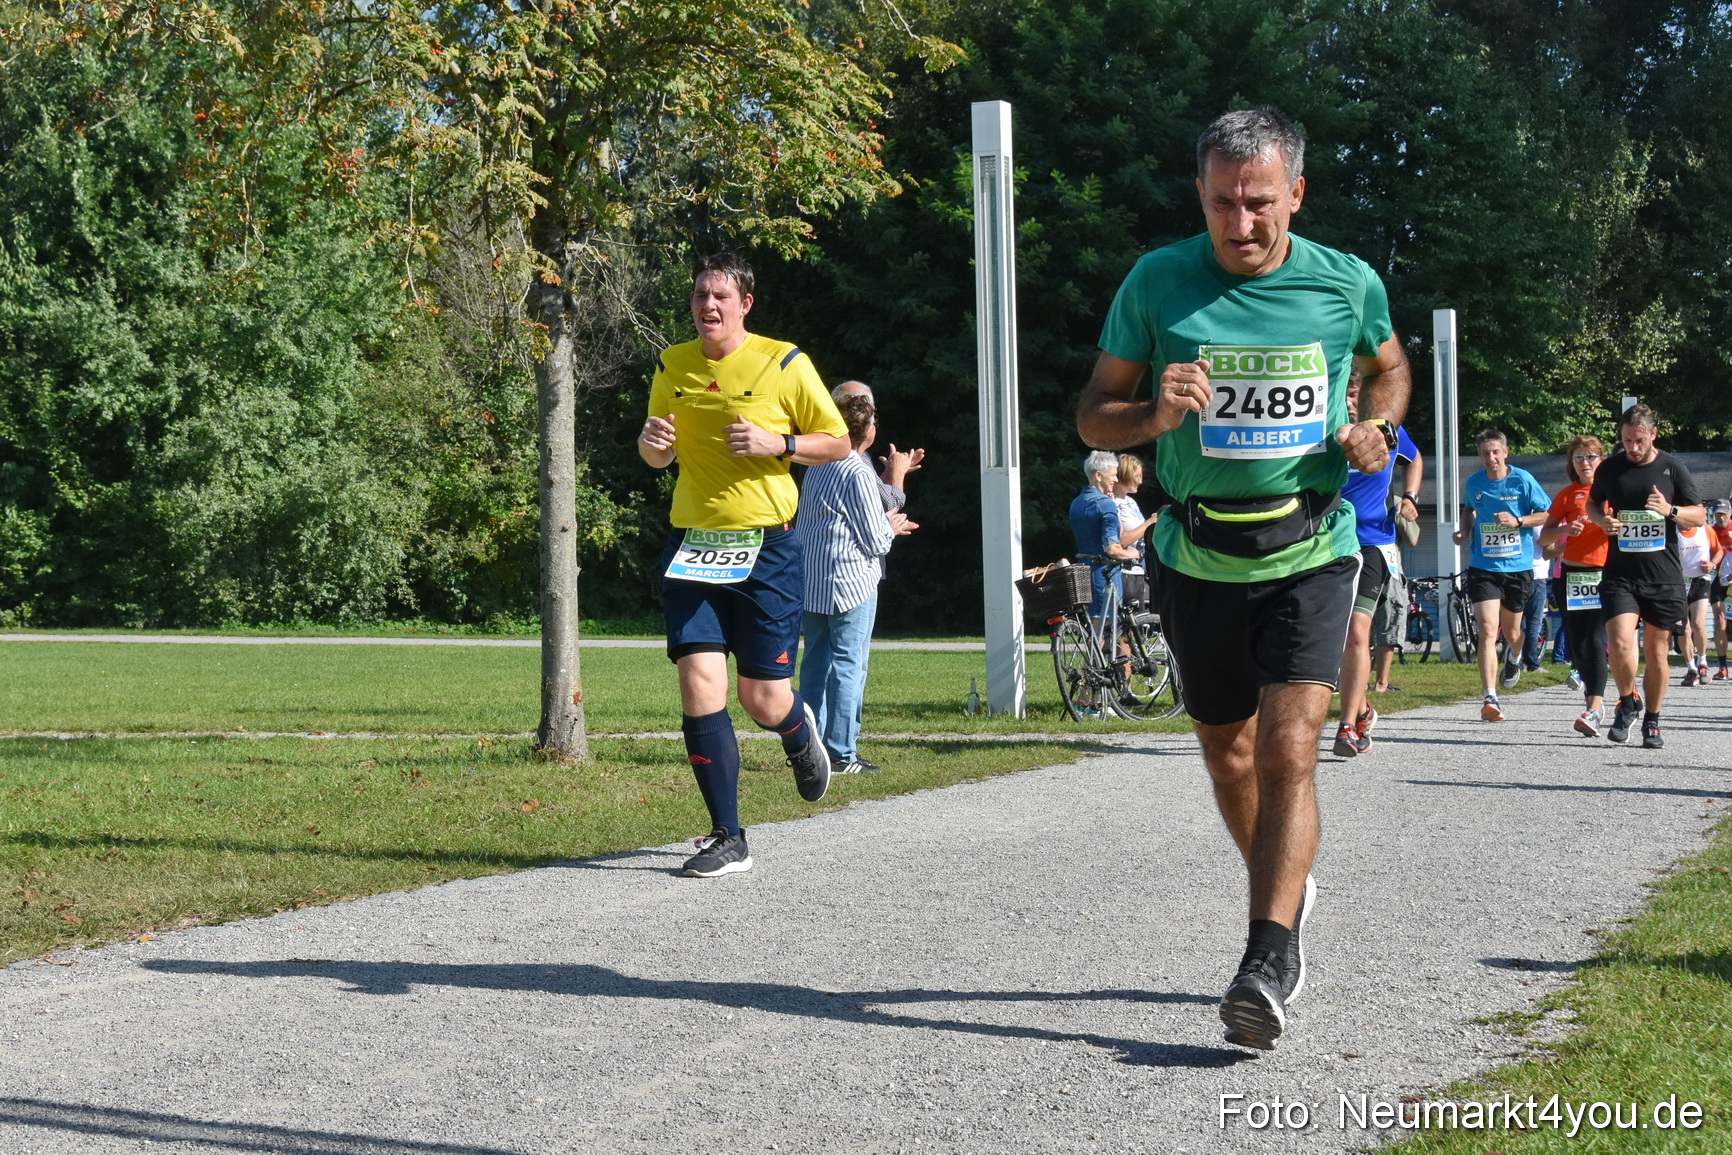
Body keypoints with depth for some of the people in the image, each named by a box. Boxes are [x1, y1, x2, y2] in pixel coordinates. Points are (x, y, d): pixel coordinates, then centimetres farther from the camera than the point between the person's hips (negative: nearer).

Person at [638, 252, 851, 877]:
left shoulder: (785, 363, -3)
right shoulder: (671, 367, 8)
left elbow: (838, 443, 3)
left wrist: (778, 443, -14)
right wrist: (650, 442, -4)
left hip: (765, 547, -3)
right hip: (692, 545, 3)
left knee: (764, 702, 0)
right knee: (699, 687, -10)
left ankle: (800, 732, 39)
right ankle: (727, 839, -1)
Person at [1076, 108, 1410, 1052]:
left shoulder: (1347, 284, -4)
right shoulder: (1157, 283, -6)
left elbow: (1388, 368, 18)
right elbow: (1093, 417, 0)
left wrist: (1378, 430, -3)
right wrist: (1154, 416, -21)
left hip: (1309, 555, -2)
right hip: (1198, 557, 2)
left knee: (1288, 752, -17)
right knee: (1227, 751, 16)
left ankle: (1269, 963, -17)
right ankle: (1283, 894, 42)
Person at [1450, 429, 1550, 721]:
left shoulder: (1522, 480, -6)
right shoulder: (1473, 484, 2)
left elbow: (1548, 515, -2)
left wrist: (1517, 521, -17)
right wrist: (1464, 529, 3)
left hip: (1518, 567, 0)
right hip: (1483, 568, 0)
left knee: (1511, 631, 15)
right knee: (1487, 629, -16)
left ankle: (1514, 658, 54)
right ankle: (1489, 699, -20)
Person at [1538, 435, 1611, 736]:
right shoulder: (1568, 495, 10)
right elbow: (1544, 537, 9)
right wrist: (1565, 529, -11)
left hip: (1606, 574, -3)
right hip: (1572, 574, 3)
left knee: (1596, 640, -15)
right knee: (1577, 643, 6)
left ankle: (1594, 709, -22)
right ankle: (1593, 692, 29)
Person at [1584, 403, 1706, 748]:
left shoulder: (1672, 468, 1)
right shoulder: (1610, 468, 4)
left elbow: (1700, 516, 5)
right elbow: (1592, 504, 20)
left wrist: (1670, 511, -15)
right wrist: (1602, 520, -2)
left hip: (1664, 577, 0)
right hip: (1620, 575, 0)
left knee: (1657, 650, 6)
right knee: (1620, 644, -16)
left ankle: (1651, 721, 22)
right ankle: (1628, 702, 10)